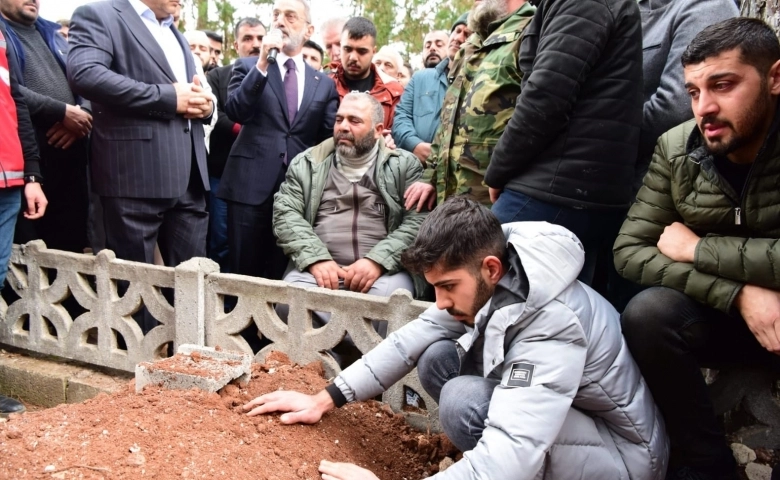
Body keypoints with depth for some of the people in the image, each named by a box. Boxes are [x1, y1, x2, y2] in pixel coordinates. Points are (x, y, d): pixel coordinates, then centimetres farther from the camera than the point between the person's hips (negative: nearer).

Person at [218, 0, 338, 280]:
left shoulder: (324, 84, 13)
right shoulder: (248, 66, 8)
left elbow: (330, 138, 8)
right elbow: (235, 112, -8)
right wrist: (262, 64, -14)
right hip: (250, 184, -1)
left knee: (284, 276, 7)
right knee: (244, 273, 3)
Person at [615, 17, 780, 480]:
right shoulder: (676, 149, -10)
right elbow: (629, 250, -15)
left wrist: (697, 249, -20)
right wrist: (738, 295, -26)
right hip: (726, 312, 3)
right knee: (646, 314, -26)